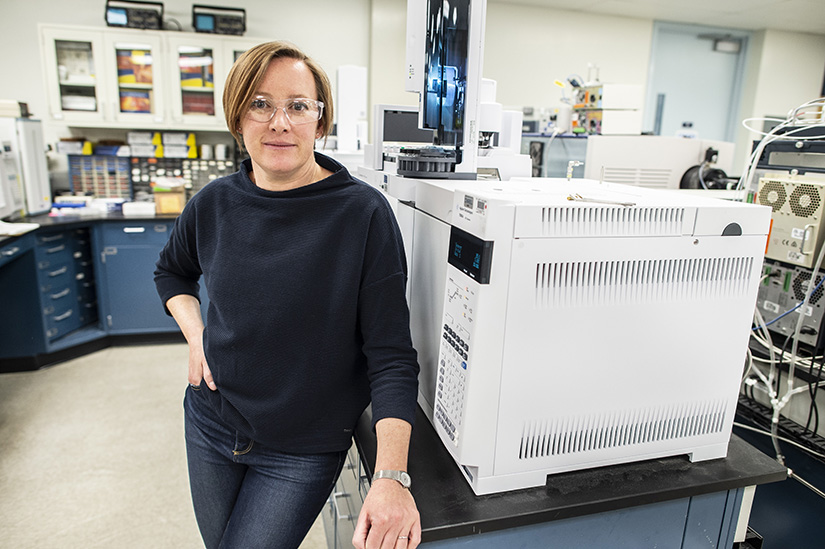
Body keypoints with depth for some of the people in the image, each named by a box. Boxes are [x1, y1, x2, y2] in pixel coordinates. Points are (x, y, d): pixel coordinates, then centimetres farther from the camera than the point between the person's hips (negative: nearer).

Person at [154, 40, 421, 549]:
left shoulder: (364, 213, -21)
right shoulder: (214, 204, -6)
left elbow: (391, 354, -20)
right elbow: (172, 271, 16)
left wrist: (392, 477, -29)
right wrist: (195, 334, -2)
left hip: (304, 449, -4)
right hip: (211, 425, 5)